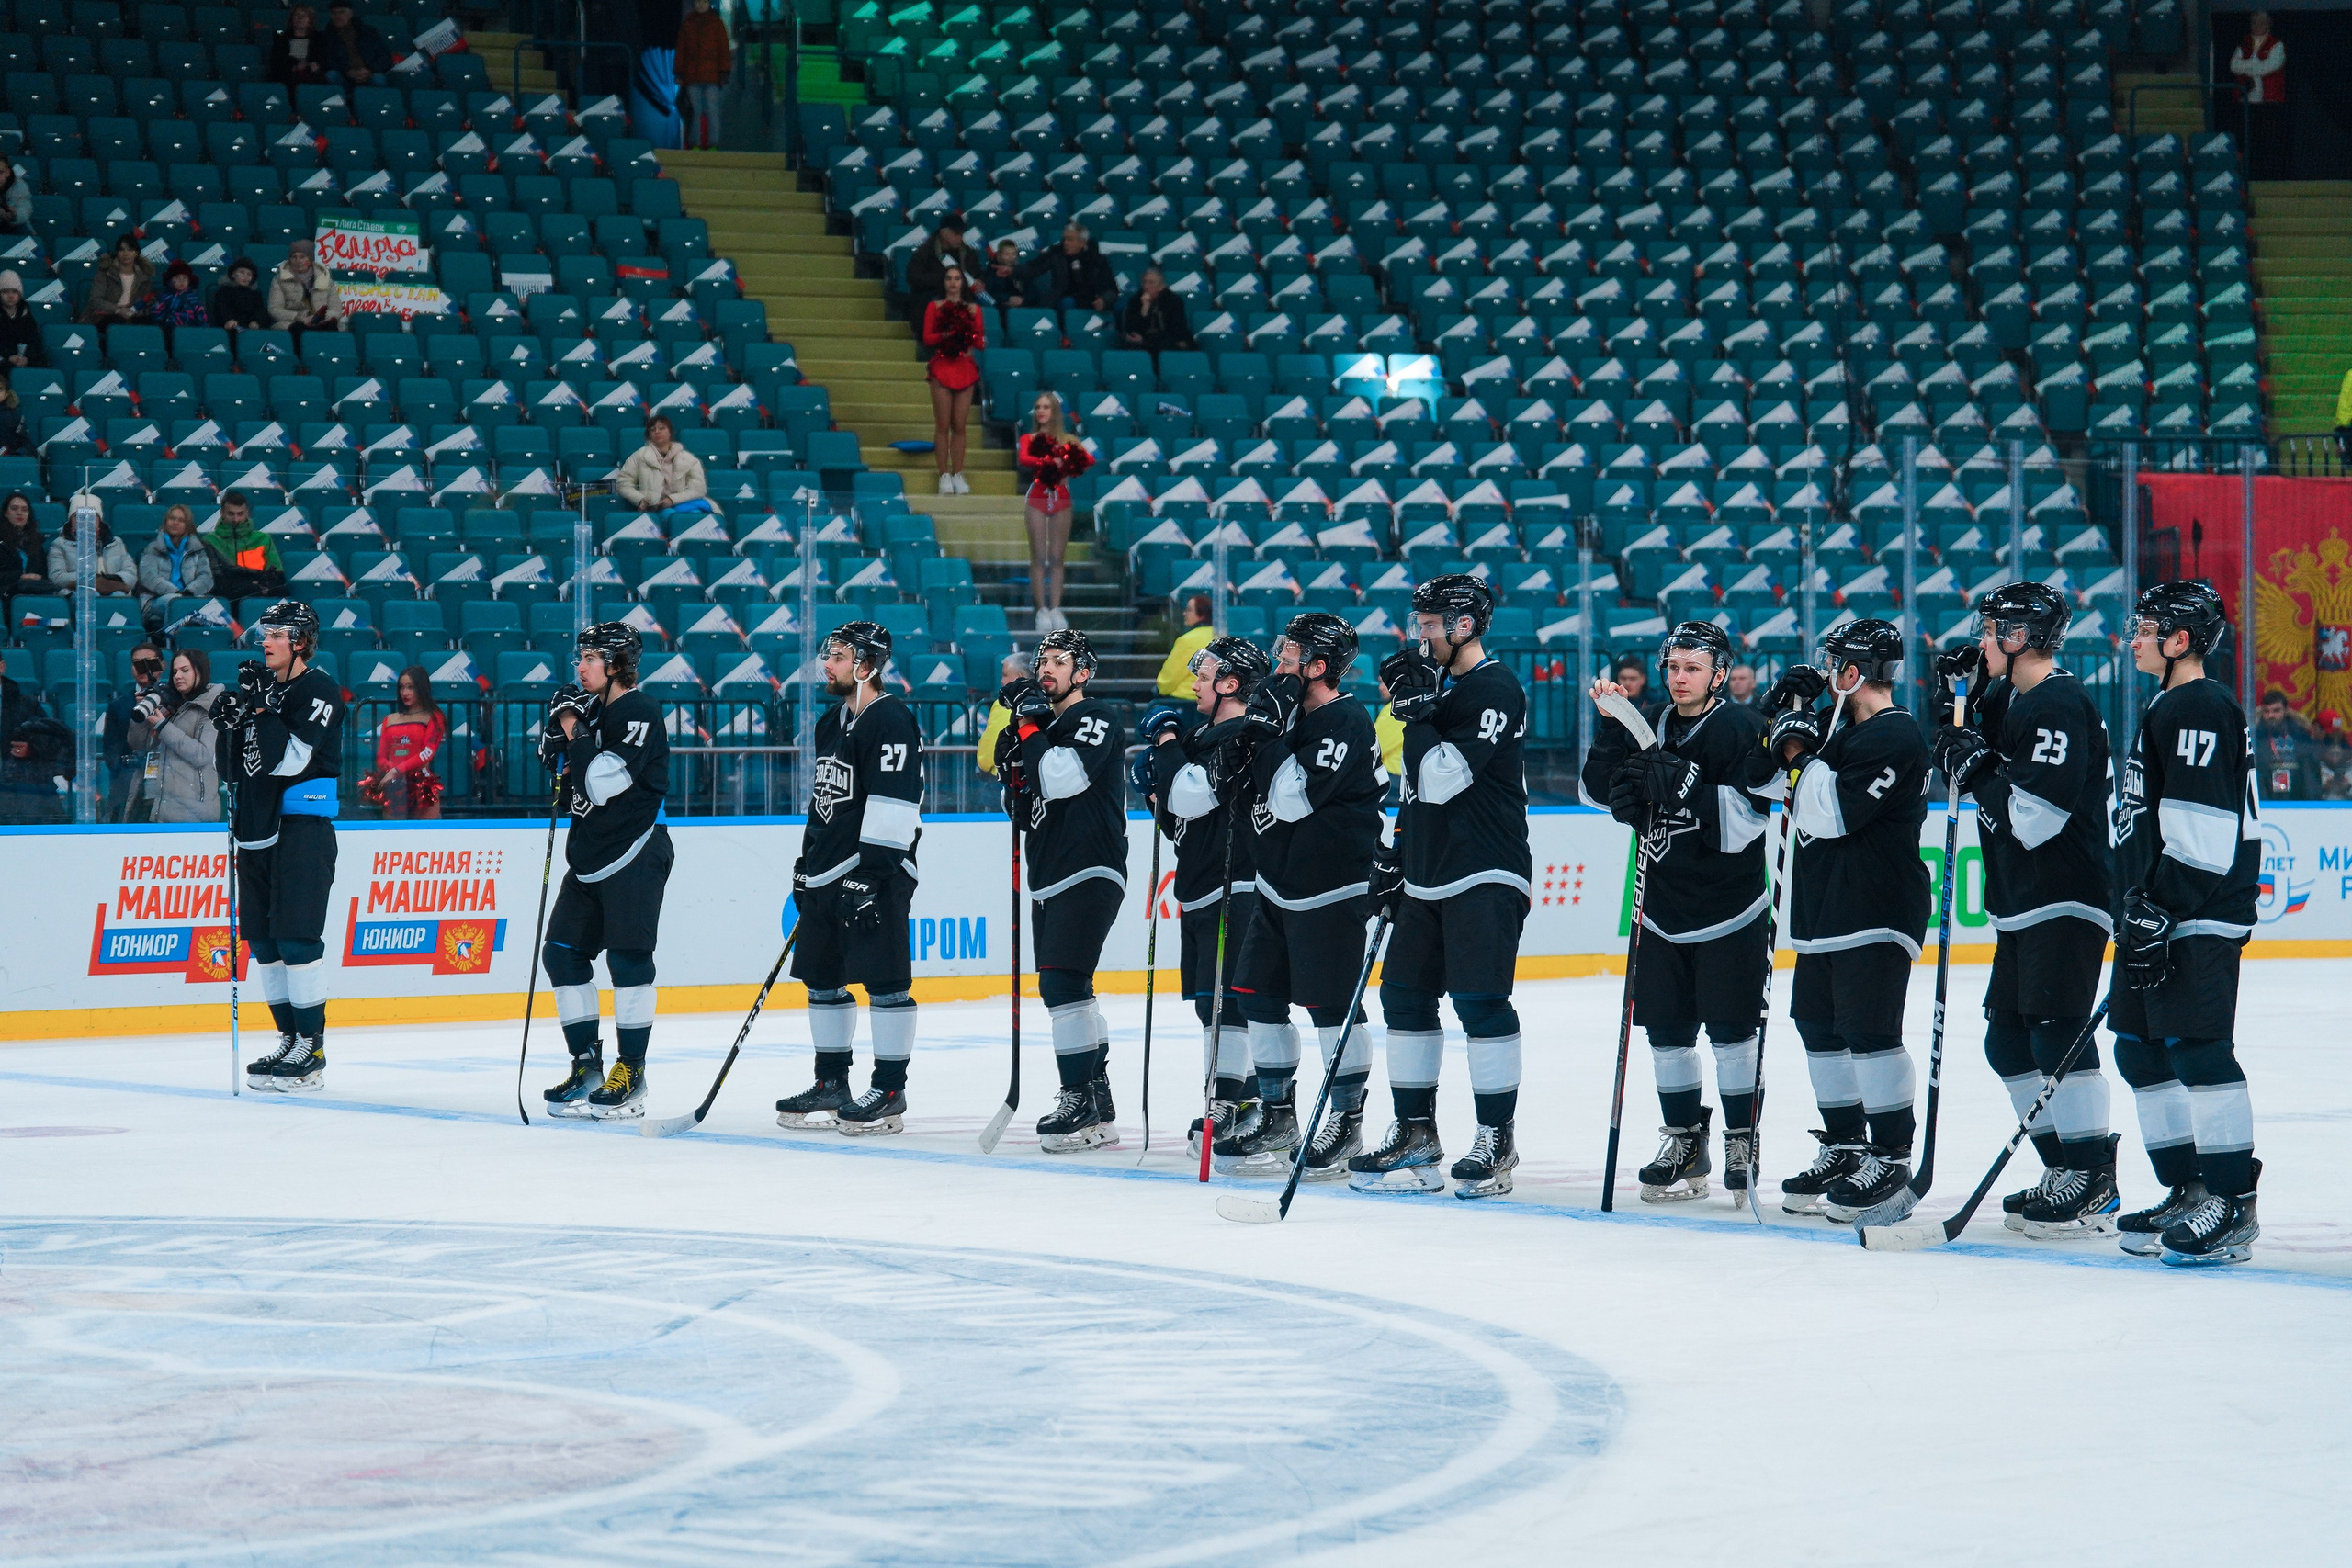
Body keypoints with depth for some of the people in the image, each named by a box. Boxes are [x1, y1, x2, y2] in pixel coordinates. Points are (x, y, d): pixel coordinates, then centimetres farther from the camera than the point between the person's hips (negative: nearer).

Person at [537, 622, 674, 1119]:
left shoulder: (640, 713, -13)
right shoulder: (590, 710, 13)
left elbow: (602, 782, -22)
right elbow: (558, 769, 20)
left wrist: (575, 735, -12)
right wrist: (558, 730, 3)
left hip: (635, 856, -9)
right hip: (589, 855, 9)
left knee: (627, 956, -8)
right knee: (562, 952, 6)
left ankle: (631, 1073, -4)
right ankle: (587, 1063, 14)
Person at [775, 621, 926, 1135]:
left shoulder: (891, 721, -12)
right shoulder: (831, 722, 18)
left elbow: (892, 802, -19)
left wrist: (870, 875, -22)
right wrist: (807, 863, 23)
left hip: (874, 874, -10)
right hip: (827, 875, 10)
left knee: (884, 980, -7)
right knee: (822, 978, 12)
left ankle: (889, 1093, -5)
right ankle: (832, 1085, 21)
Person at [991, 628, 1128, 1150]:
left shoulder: (1097, 719, -8)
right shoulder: (1043, 725, 19)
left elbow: (1061, 779, -23)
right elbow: (1025, 810, 20)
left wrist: (1030, 729, -12)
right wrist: (1013, 762, 3)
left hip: (1090, 875, -10)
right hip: (1049, 881, 10)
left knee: (1063, 983, -18)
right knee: (1066, 989, 12)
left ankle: (1079, 1100, -18)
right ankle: (1099, 1107, 18)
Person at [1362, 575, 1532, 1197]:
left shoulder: (1495, 691, -12)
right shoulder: (1436, 684, 16)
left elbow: (1442, 778, -21)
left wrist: (1418, 711, -18)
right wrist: (1393, 857, 19)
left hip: (1485, 877, -9)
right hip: (1427, 876, 9)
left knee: (1479, 1000, -12)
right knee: (1404, 996, 8)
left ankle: (1496, 1141, -6)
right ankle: (1415, 1134, 16)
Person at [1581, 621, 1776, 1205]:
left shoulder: (1742, 729, -10)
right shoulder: (1654, 728, 9)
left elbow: (1742, 825, -19)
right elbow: (1599, 791, 4)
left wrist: (1685, 787, -27)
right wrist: (1613, 731, -9)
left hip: (1729, 911, -6)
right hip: (1664, 907, 6)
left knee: (1730, 1028, -4)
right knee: (1666, 1028, 7)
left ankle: (1742, 1142, 7)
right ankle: (1684, 1142, 19)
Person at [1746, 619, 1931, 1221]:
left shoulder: (1894, 737, -15)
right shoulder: (1838, 726, 14)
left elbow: (1828, 813, -22)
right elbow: (1763, 779, 16)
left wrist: (1799, 747, -13)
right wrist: (1781, 724, 1)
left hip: (1876, 912, -10)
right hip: (1824, 911, 10)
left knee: (1868, 1030, -11)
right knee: (1819, 1025, 14)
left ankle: (1891, 1157, -4)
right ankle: (1845, 1148, 25)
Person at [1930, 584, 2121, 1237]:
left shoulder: (2060, 705, -16)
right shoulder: (2009, 698, 13)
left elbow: (2030, 817, -24)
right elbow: (1960, 753, 23)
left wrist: (1976, 770, -12)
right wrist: (1957, 701, 10)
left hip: (2067, 901, -10)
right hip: (2021, 904, 10)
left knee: (2057, 1030, -14)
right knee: (2009, 1041, 11)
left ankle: (2095, 1183, -12)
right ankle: (2066, 1170, 17)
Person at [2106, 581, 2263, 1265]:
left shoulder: (2200, 709, -13)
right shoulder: (2168, 708, 20)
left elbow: (2199, 829, -21)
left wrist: (2159, 911, -22)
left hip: (2201, 918, -11)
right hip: (2162, 913, 11)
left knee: (2197, 1047, -12)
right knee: (2141, 1049, 12)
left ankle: (2233, 1204, -9)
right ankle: (2190, 1194, 18)